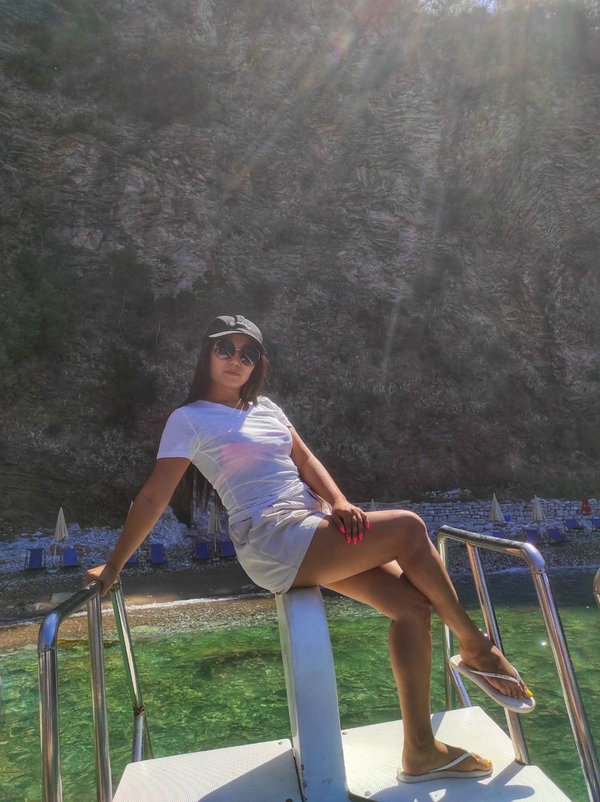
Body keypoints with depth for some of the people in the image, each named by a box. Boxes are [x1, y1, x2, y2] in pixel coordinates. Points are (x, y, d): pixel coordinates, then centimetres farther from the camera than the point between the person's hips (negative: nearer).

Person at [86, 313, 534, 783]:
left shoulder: (265, 407, 18)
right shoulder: (190, 419, -1)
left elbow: (304, 459, 12)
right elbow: (154, 496, -3)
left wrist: (338, 501, -6)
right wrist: (112, 567, -3)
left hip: (313, 529, 8)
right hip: (273, 544, -7)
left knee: (413, 604, -6)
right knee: (408, 528, -19)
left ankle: (421, 751, 5)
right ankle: (476, 648, 1)